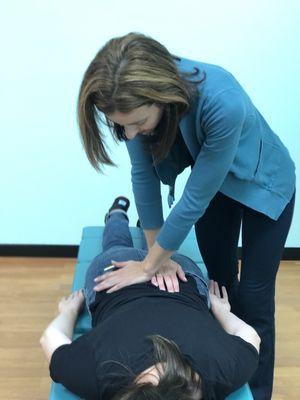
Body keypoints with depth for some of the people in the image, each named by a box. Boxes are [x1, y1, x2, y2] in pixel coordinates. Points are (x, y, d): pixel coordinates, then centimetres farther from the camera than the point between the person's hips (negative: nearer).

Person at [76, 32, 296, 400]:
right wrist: (157, 253, -9)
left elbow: (195, 200, -32)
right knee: (219, 281, 15)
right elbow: (144, 173, -14)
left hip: (261, 184, -4)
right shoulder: (140, 95, -27)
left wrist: (149, 266, -20)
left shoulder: (224, 103, -43)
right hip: (211, 180, 5)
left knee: (252, 298, 1)